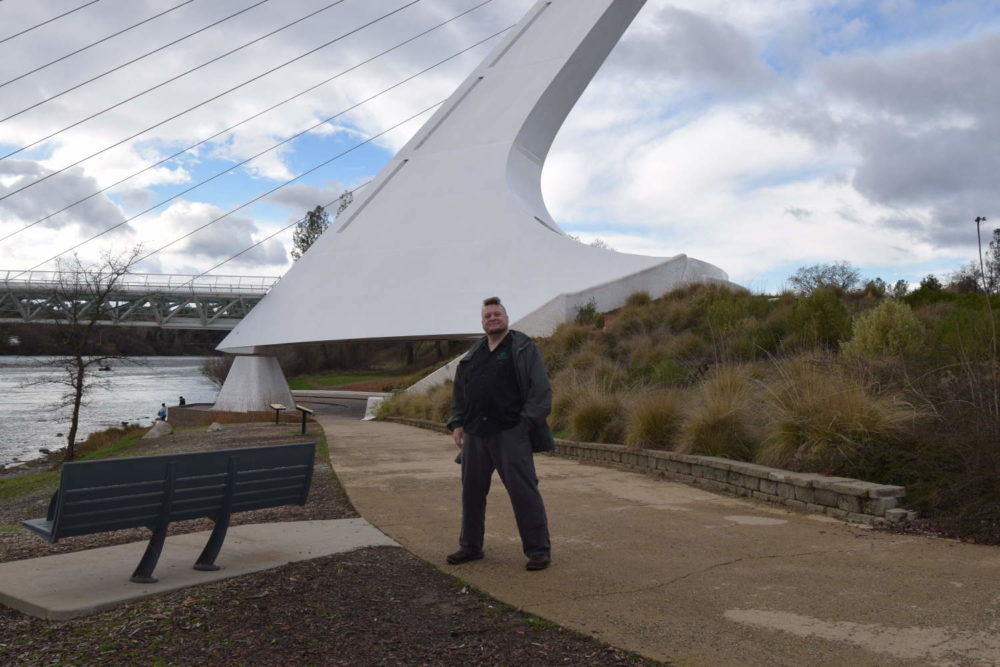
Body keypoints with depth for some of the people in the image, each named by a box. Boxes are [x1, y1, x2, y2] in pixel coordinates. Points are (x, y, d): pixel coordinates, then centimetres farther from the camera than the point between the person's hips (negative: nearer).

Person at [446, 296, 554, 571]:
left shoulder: (524, 349, 0)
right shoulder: (472, 355, 16)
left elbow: (540, 390, -6)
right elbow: (459, 392, 21)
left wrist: (527, 423, -13)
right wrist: (456, 423, 10)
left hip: (510, 434, -6)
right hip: (475, 435, 6)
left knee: (523, 490, -5)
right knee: (472, 490, 12)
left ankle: (538, 549, 5)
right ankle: (470, 546, 26)